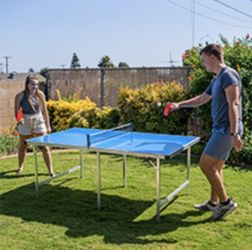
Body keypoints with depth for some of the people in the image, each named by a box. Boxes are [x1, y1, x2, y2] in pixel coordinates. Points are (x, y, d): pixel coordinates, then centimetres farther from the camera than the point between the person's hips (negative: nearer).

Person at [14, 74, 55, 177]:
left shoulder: (40, 94, -7)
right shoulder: (20, 96, -12)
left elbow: (44, 110, 0)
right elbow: (17, 111, -6)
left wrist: (48, 125, 3)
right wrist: (19, 119, -27)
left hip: (39, 122, 0)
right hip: (25, 123, 0)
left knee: (44, 146, -3)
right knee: (22, 146, 17)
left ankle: (50, 170, 5)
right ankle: (20, 166, 42)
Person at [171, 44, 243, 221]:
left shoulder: (228, 75, -14)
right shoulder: (216, 79, 16)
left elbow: (233, 105, -21)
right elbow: (201, 99, 29)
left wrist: (234, 134, -26)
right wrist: (179, 105, 25)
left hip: (227, 130, -9)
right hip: (220, 129, 9)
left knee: (205, 164, -8)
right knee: (216, 166, 13)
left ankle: (226, 202, 2)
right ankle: (213, 203, 25)